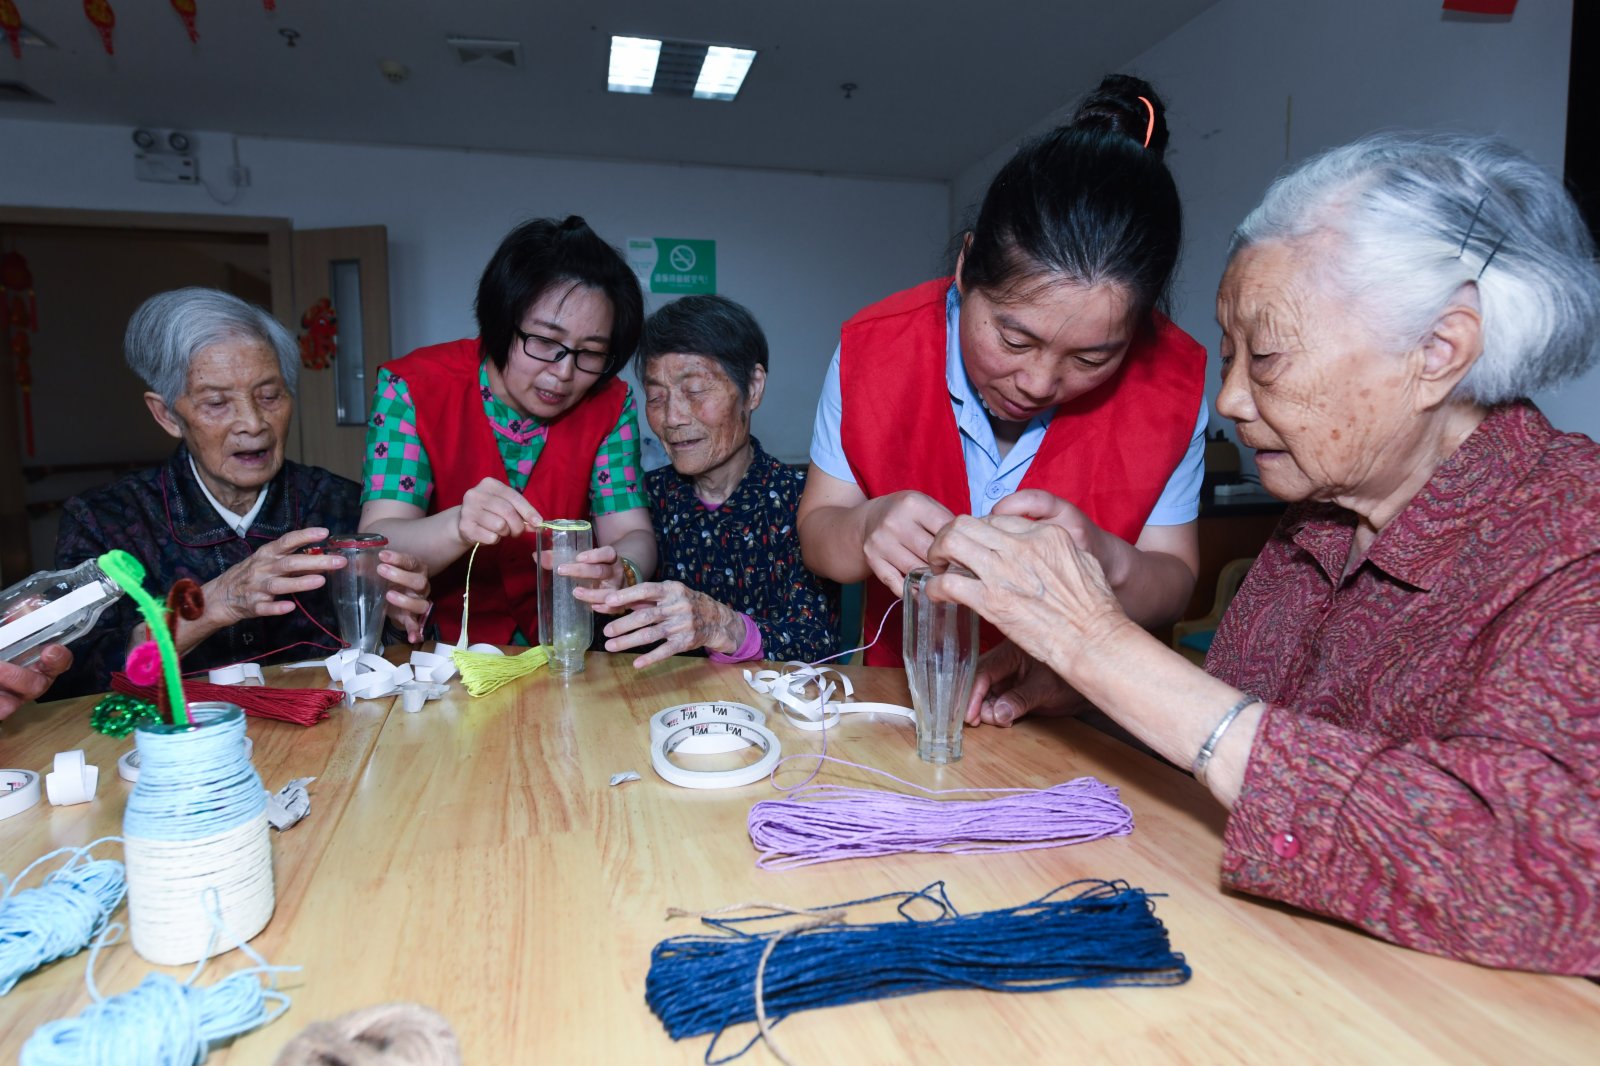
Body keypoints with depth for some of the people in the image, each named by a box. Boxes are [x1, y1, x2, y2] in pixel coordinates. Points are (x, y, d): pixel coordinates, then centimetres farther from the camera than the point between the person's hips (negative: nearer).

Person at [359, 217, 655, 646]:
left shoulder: (609, 404, -4)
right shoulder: (413, 389, -11)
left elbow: (632, 534, -8)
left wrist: (619, 574, -32)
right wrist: (457, 528, -38)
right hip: (437, 648, -1)